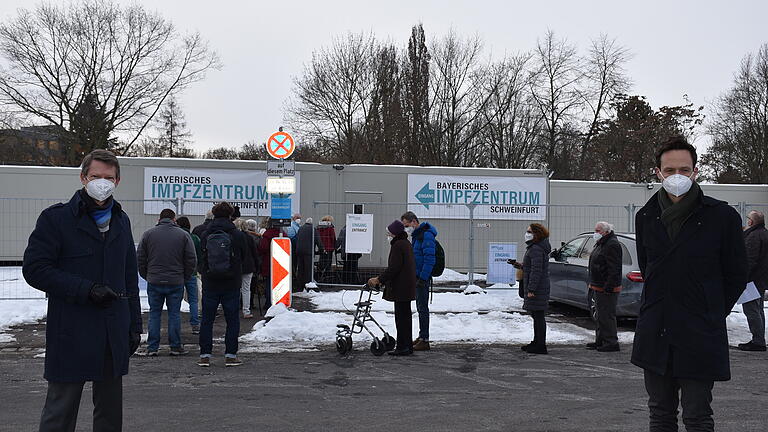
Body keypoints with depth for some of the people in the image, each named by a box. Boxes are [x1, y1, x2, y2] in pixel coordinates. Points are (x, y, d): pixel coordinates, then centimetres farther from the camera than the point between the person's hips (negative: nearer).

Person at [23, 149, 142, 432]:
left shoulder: (121, 221, 14)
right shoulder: (56, 218, -4)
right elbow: (34, 268, -11)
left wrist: (134, 324, 14)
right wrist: (86, 290, -18)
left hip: (114, 335, 6)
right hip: (71, 334, -5)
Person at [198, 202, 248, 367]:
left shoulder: (205, 235, -2)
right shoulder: (238, 235, -7)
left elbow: (202, 259, 7)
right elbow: (243, 256, 4)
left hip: (210, 284, 1)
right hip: (231, 284, -1)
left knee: (207, 319, 9)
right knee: (232, 320, 6)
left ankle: (205, 355, 8)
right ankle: (230, 355, 5)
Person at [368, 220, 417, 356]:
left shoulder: (398, 245, -15)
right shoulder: (406, 243, 16)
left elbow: (393, 268, -21)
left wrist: (379, 280, -16)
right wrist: (382, 279, 23)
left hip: (401, 287, -10)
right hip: (408, 287, 10)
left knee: (401, 317, -6)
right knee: (406, 316, 14)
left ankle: (402, 347, -3)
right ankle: (408, 346, 20)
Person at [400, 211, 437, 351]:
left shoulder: (426, 235, -17)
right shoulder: (416, 235, 15)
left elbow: (430, 259, -22)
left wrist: (422, 278, -23)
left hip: (423, 277, -10)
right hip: (417, 277, 10)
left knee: (423, 308, -6)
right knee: (420, 307, 15)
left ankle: (425, 340, -2)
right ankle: (422, 336, 24)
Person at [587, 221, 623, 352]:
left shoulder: (612, 245, -17)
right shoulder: (601, 244, 17)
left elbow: (614, 269, -23)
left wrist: (608, 287, -26)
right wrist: (593, 284, 21)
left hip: (607, 288, -11)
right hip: (599, 287, 11)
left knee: (607, 316, -8)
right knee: (600, 315, 17)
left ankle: (611, 343, -2)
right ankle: (600, 341, 26)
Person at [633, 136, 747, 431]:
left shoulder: (722, 216, -6)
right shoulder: (646, 217, 6)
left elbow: (736, 275, 3)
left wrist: (711, 315, 4)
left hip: (700, 337, -4)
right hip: (654, 335, 4)